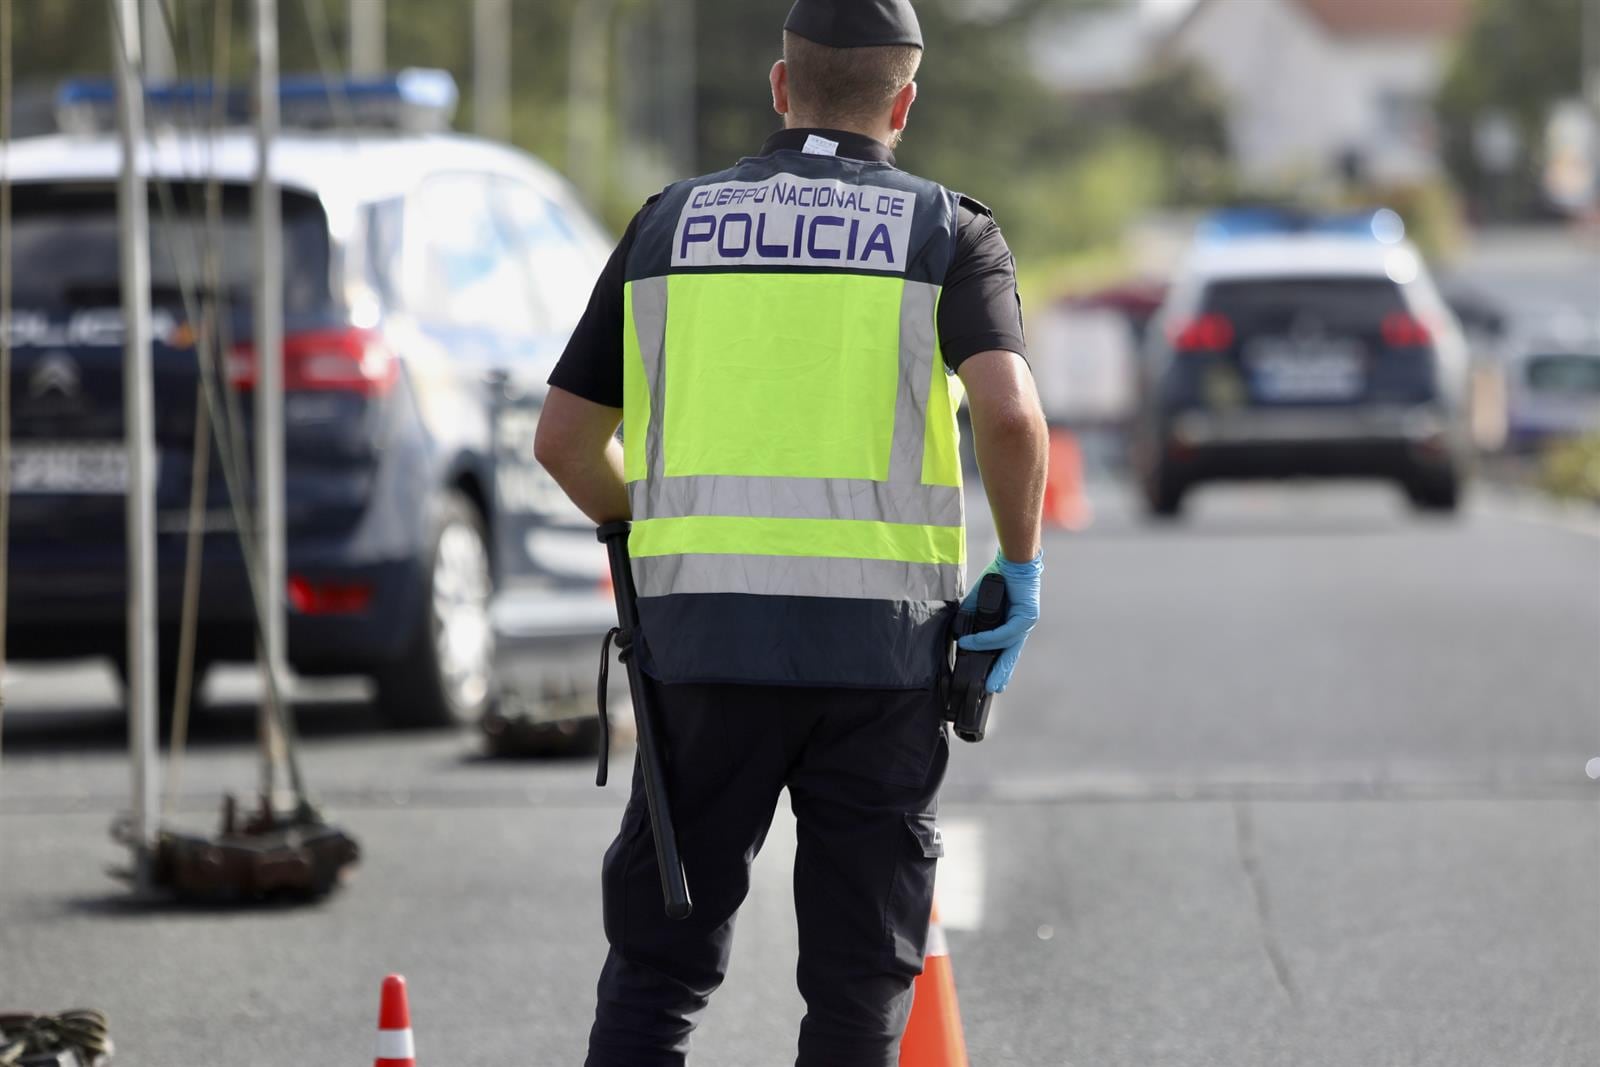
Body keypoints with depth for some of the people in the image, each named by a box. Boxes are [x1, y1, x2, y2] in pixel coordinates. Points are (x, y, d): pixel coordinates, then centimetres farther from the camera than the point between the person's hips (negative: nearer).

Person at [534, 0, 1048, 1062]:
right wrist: (1023, 564, 2)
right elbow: (1010, 414, -14)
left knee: (658, 971, 8)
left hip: (702, 634, 1)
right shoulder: (947, 231, 4)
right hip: (880, 648, -1)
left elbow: (566, 437, 12)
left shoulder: (670, 223, 11)